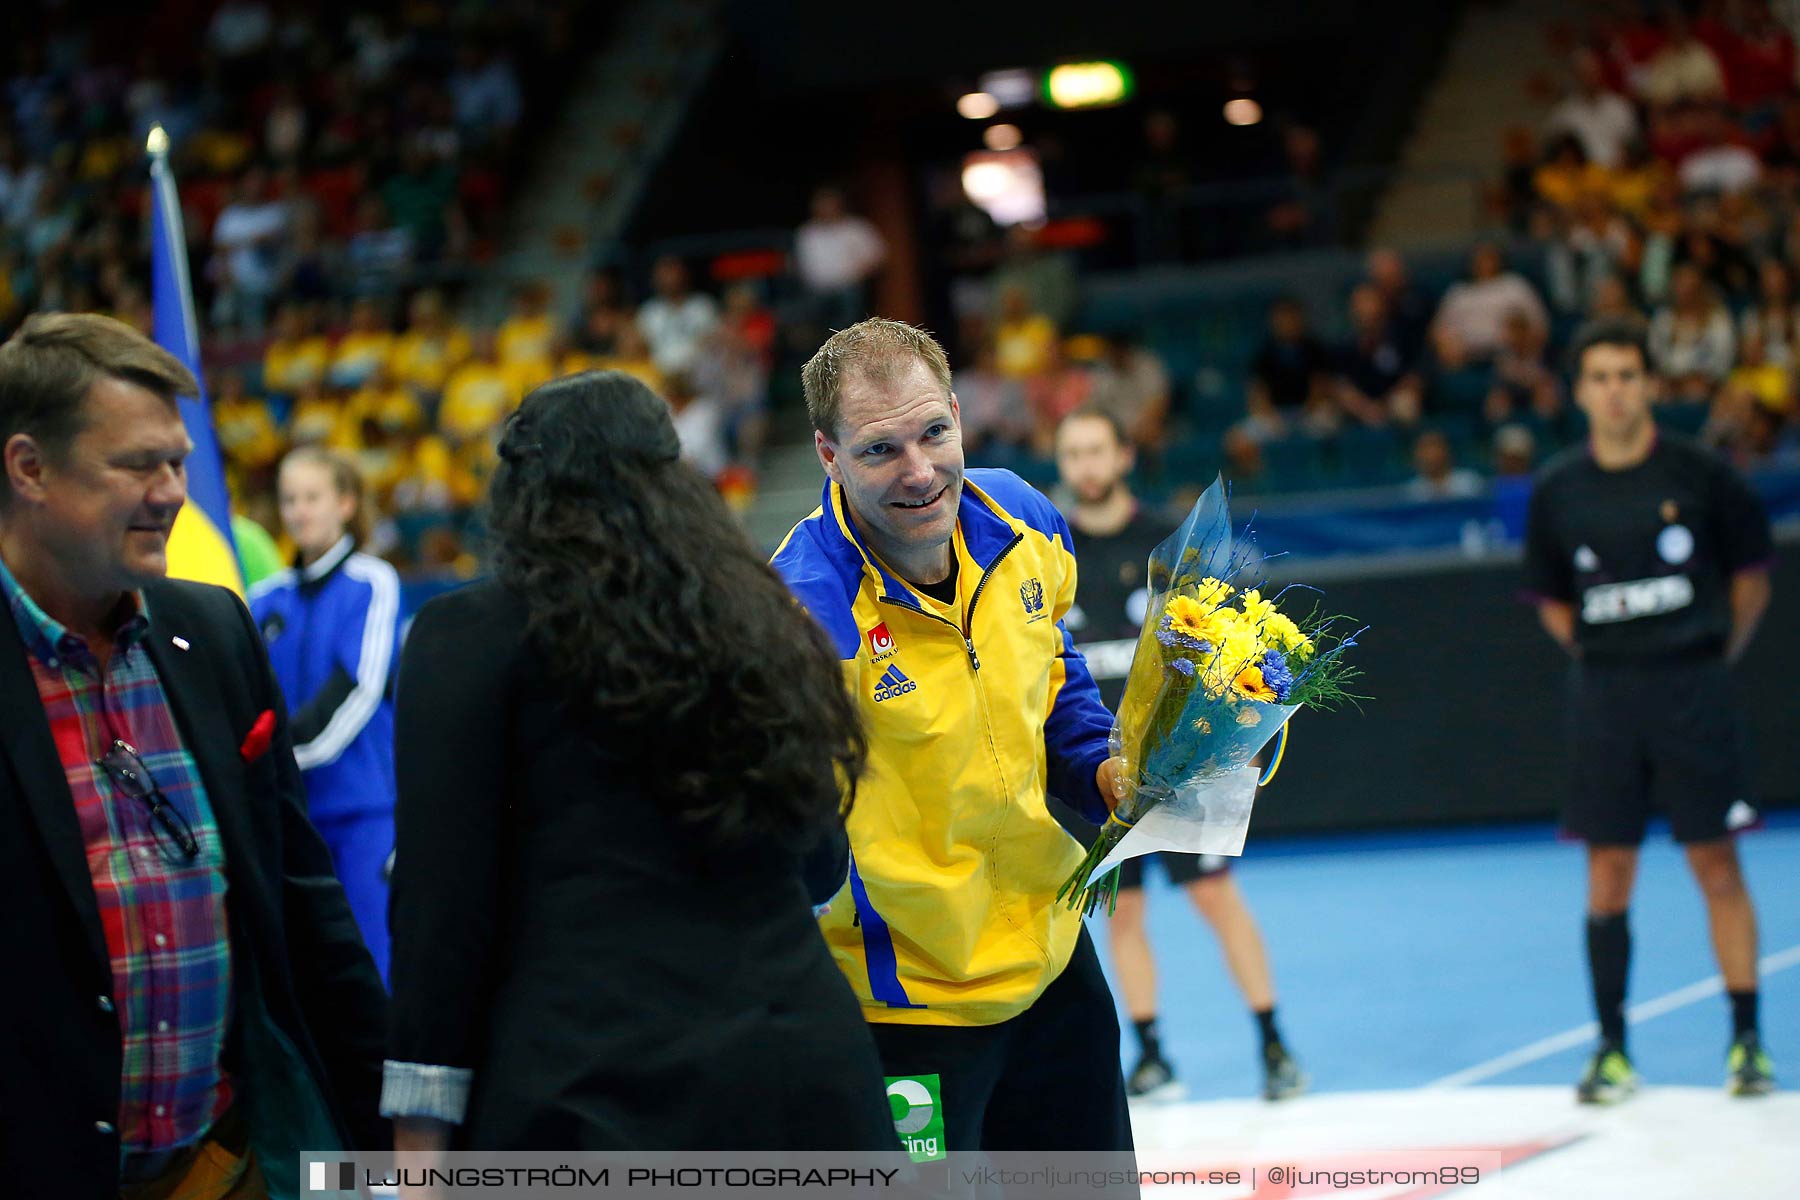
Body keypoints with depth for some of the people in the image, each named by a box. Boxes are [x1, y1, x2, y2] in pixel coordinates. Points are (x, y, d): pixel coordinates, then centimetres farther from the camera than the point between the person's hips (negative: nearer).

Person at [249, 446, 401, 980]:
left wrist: (284, 749, -21)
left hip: (365, 802, -4)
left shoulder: (373, 584, -3)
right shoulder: (265, 599, 10)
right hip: (289, 808, 4)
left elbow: (357, 686, -13)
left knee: (373, 961, -6)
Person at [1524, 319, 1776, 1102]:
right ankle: (1612, 1049, 10)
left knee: (1717, 866, -3)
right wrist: (1603, 656, 8)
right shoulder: (1558, 489, 4)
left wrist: (1714, 654, 7)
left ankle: (1746, 1041, 3)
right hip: (1602, 698, 2)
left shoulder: (1698, 475, -3)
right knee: (1607, 878, 3)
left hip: (1691, 688, -2)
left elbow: (1750, 578, 7)